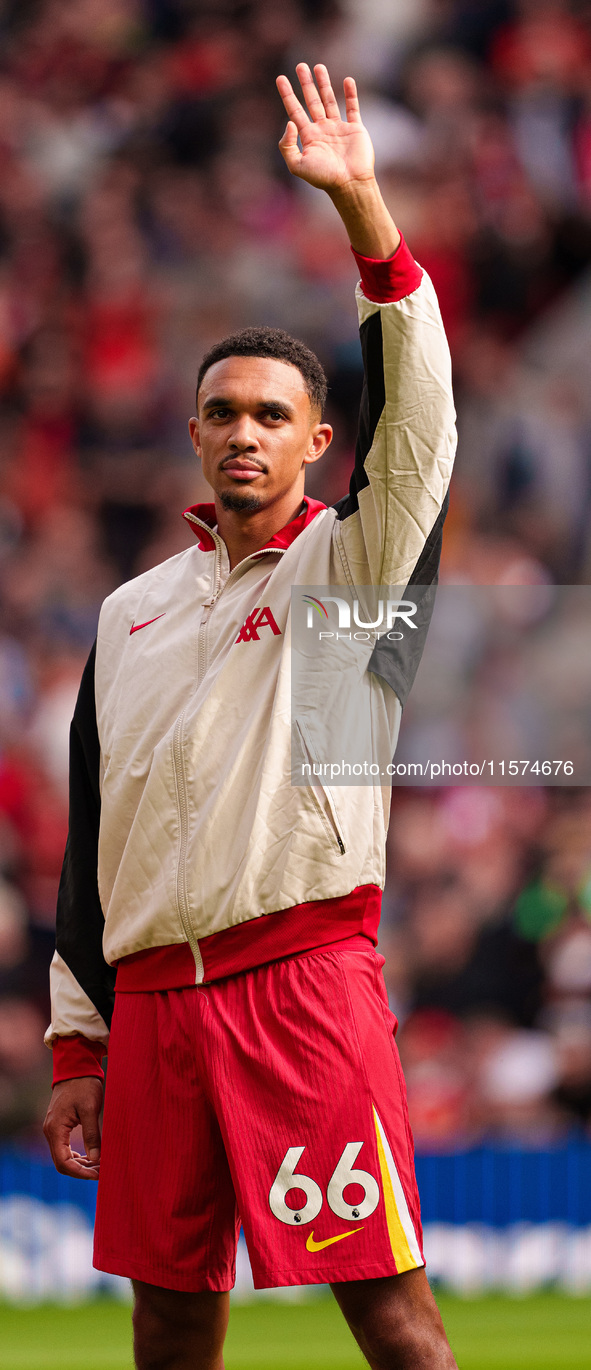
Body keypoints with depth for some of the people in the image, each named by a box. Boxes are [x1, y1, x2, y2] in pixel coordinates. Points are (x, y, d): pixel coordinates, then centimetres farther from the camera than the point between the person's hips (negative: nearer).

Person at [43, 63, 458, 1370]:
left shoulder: (345, 563, 4)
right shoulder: (130, 613, 18)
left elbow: (415, 422, -15)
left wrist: (361, 207, -25)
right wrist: (78, 1041, 14)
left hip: (302, 979, -5)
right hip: (151, 1000, 5)